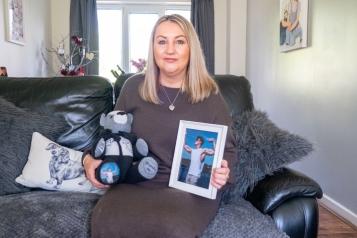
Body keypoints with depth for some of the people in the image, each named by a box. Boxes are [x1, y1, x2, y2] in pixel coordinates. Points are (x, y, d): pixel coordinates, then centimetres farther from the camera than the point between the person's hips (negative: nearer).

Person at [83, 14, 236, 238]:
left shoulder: (209, 94, 2)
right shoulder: (134, 87, 6)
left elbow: (227, 148, 7)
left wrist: (223, 173, -15)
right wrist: (91, 158, -3)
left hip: (192, 187, -1)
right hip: (136, 183, 2)